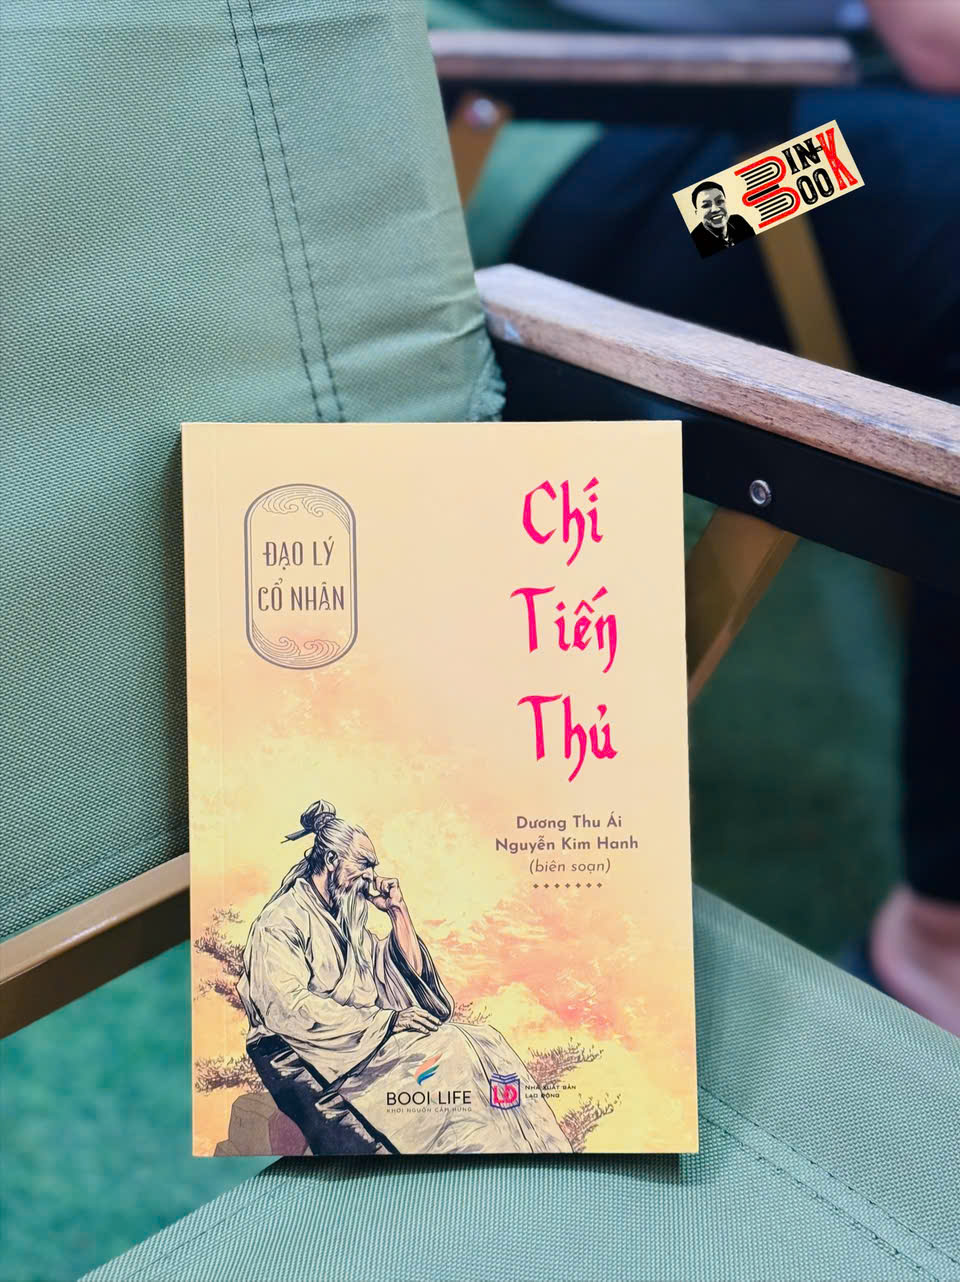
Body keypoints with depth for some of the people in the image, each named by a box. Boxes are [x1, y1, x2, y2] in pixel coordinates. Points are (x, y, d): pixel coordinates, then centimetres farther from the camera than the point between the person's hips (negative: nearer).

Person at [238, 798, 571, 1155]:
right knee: (445, 1053, -27)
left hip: (364, 1040, 8)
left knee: (479, 1043, -14)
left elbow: (411, 971, 26)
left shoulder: (347, 920, 22)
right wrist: (386, 1020, -23)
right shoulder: (280, 922, -6)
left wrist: (398, 910, 13)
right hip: (315, 1056, -8)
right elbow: (290, 1009, -21)